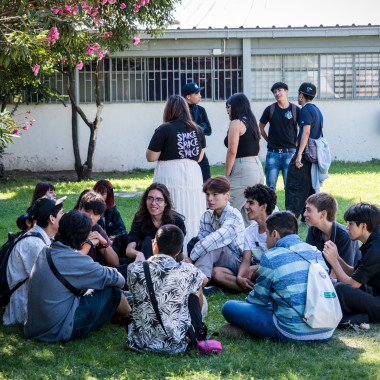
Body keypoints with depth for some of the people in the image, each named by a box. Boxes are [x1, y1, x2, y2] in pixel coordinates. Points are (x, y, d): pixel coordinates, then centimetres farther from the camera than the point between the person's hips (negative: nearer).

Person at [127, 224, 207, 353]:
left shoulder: (134, 269, -11)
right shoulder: (187, 271, -11)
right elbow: (204, 280, 15)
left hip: (140, 344, 1)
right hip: (177, 345, -1)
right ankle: (197, 333, 41)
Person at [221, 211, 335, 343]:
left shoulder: (271, 257, -6)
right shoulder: (316, 253, 12)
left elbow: (259, 298, 6)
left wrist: (247, 301, 30)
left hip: (293, 334, -7)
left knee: (229, 307, 0)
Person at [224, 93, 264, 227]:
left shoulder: (236, 123, -9)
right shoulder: (252, 122, 17)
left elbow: (232, 151, -15)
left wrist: (227, 174, -9)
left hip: (243, 170, -9)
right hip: (258, 168, 9)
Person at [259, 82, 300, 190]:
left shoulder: (295, 110, 1)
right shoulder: (270, 109, 4)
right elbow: (260, 127, 17)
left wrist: (296, 143, 6)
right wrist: (269, 140, 11)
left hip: (289, 152, -1)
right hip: (273, 153, 1)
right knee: (270, 185, 0)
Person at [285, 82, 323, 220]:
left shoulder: (306, 110, -11)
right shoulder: (317, 110, 17)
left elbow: (306, 132, -20)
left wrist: (299, 154, -23)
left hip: (305, 155, -9)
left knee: (294, 187, -7)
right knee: (309, 187, 12)